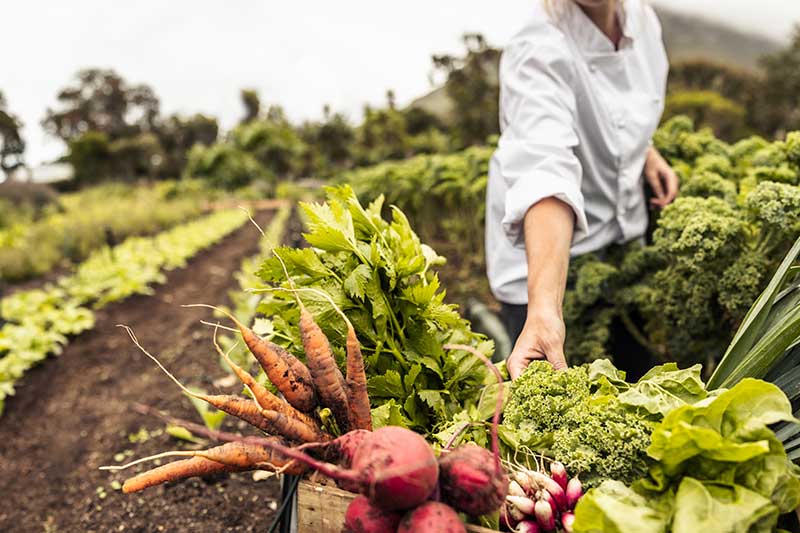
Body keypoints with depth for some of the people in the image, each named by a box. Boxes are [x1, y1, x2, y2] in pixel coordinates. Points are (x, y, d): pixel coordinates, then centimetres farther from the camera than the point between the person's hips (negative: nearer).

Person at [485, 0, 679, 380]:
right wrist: (544, 306, -54)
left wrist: (646, 152, 0)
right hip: (547, 256, -7)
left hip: (625, 235, 7)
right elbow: (547, 173, -43)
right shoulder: (538, 54, -26)